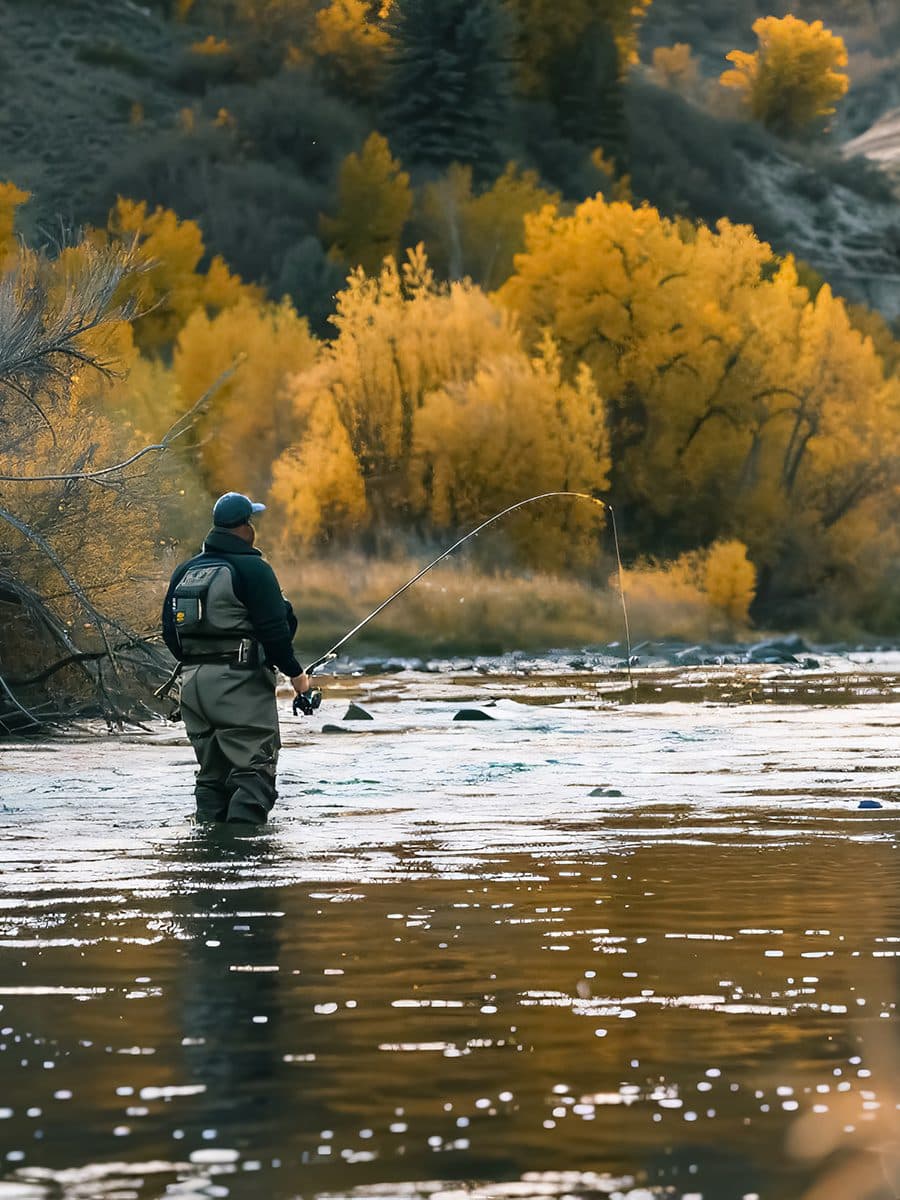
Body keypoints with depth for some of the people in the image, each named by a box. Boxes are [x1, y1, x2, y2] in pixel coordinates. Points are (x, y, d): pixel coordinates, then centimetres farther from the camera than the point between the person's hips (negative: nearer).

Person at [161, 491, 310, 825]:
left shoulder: (184, 571, 12)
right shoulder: (252, 569, -10)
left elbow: (169, 631, 15)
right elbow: (273, 630, -14)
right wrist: (295, 673, -3)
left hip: (193, 681, 7)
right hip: (240, 682, -7)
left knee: (211, 772, 13)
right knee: (254, 769, -6)